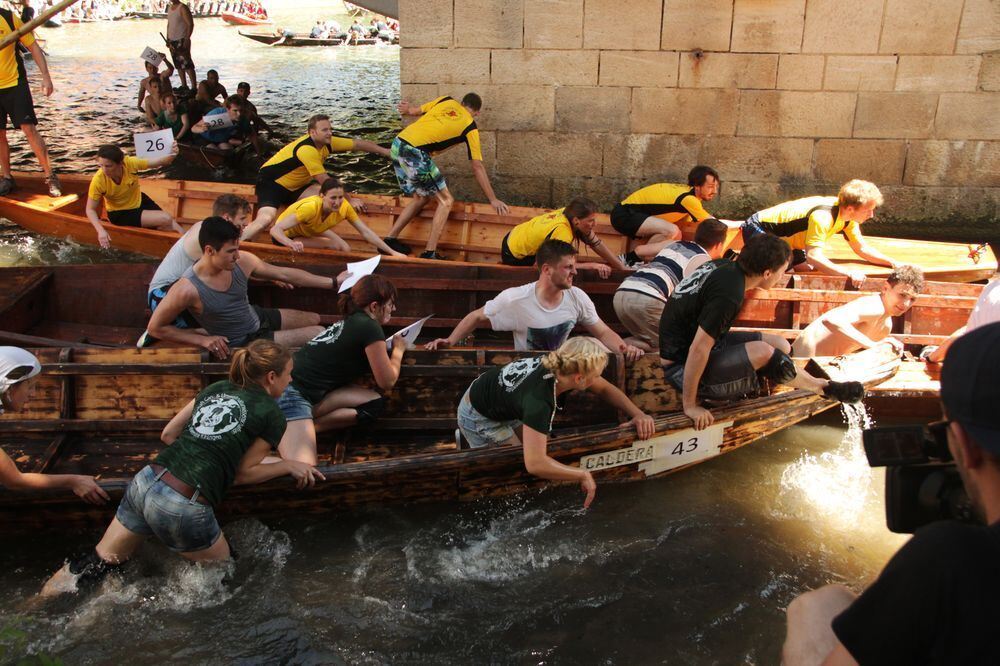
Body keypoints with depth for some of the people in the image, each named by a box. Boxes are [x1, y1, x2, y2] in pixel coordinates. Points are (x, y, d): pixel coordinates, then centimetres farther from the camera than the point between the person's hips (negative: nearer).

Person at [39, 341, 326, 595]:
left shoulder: (217, 388, 16)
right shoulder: (272, 415, -2)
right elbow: (243, 473, 1)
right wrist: (288, 465, 12)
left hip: (144, 481, 7)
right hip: (184, 507, -6)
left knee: (99, 563, 21)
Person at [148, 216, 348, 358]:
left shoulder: (242, 262, -17)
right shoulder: (187, 289, -32)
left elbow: (285, 274, -6)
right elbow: (155, 328, -20)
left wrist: (333, 282, -6)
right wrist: (203, 340, -24)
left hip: (258, 317, 7)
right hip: (243, 343, -6)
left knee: (314, 319, 18)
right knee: (319, 334, -8)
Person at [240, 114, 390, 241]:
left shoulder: (326, 142, -7)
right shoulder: (306, 149, -30)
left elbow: (357, 144, -1)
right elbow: (326, 181, -28)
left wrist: (386, 151, -1)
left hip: (295, 187, 8)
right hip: (270, 183, -8)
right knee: (266, 219, -31)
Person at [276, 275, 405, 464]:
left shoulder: (350, 322, 16)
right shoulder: (370, 327, -10)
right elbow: (387, 382, -4)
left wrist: (387, 348, 19)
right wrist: (398, 350, 13)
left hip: (294, 385, 10)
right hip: (290, 391, -10)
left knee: (375, 402, 1)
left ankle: (302, 425, -1)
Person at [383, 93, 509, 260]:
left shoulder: (447, 101, 19)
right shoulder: (470, 126, 6)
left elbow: (413, 111, 21)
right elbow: (478, 167, 5)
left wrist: (407, 108, 46)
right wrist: (493, 200, 10)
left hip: (397, 145, 7)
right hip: (415, 152, -7)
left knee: (421, 198, 22)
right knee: (446, 200, 3)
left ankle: (390, 239, 23)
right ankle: (429, 253, -6)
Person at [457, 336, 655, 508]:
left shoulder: (557, 364, -19)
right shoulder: (539, 401, -41)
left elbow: (605, 388, -3)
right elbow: (535, 464, -45)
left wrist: (638, 413, -15)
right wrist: (583, 475, -33)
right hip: (479, 418, -7)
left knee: (544, 449, 9)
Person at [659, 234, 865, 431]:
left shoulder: (723, 266, -3)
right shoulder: (728, 294, -29)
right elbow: (698, 350, -30)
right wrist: (690, 405, -24)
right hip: (682, 367, -9)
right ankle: (824, 387, 5)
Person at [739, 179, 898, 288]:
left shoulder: (848, 216, -6)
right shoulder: (823, 216, -36)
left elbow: (861, 248, 7)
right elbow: (814, 257, -43)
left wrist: (892, 263, -4)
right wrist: (849, 274, -44)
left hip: (784, 237, 10)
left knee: (806, 269, -2)